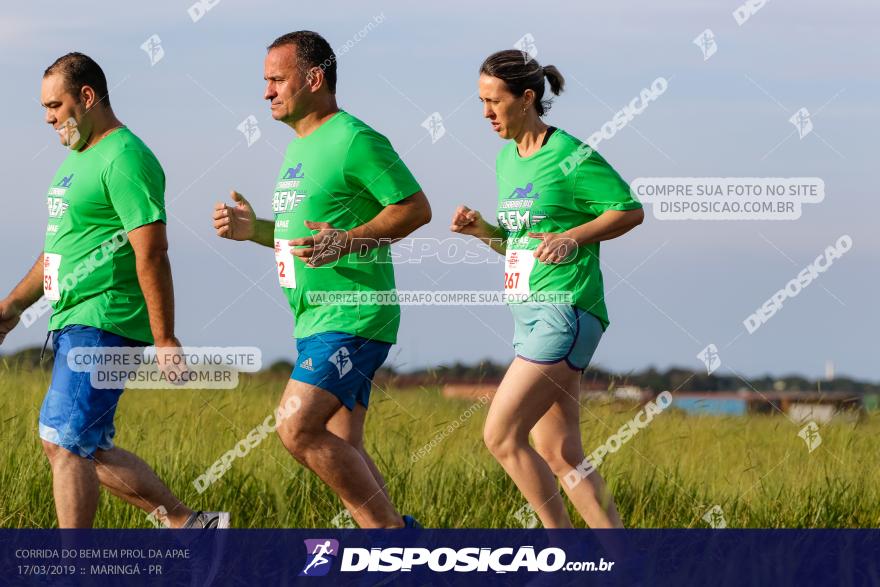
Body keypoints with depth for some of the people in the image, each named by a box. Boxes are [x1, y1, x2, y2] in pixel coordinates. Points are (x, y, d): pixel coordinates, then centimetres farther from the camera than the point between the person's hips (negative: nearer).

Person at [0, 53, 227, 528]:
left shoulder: (124, 159, -14)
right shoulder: (77, 158, 19)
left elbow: (152, 251, -19)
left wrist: (164, 339, -22)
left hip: (105, 323, -10)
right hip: (71, 323, 10)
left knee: (64, 442, -13)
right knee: (87, 449, 10)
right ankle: (189, 525, 17)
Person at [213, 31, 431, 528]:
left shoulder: (356, 142, -12)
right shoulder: (301, 147, 18)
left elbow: (415, 208, -14)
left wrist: (346, 242, -24)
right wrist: (253, 229, 8)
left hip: (352, 319, -10)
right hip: (315, 320, 10)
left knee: (298, 430, -17)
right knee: (344, 450, 7)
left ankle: (391, 531, -9)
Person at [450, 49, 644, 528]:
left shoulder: (572, 158, -10)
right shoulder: (507, 159, 15)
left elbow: (630, 211, -6)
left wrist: (573, 238, -18)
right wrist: (480, 229, 4)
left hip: (565, 314, -9)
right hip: (529, 314, 9)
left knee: (501, 436, -14)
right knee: (559, 456, 6)